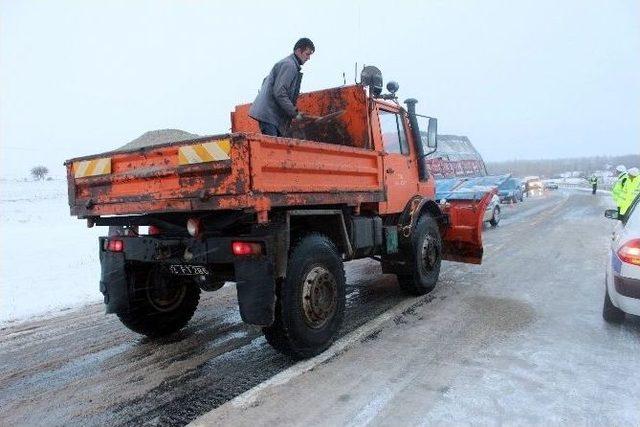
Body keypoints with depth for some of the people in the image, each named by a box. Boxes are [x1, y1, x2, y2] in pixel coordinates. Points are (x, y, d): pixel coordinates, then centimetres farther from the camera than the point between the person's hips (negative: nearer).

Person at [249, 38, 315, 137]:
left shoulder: (285, 63, 20)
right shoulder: (289, 65, -11)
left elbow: (266, 80, 26)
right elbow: (279, 93, -20)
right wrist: (294, 113, -16)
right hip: (269, 114, -10)